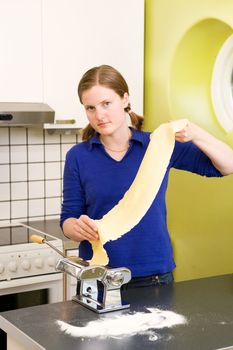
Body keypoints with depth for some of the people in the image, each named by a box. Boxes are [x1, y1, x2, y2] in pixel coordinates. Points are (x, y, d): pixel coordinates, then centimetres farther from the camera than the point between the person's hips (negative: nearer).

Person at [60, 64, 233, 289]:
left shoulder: (159, 145, -3)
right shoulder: (78, 156, -2)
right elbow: (68, 219, -2)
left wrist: (195, 134, -21)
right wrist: (79, 228, -25)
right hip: (97, 278, 0)